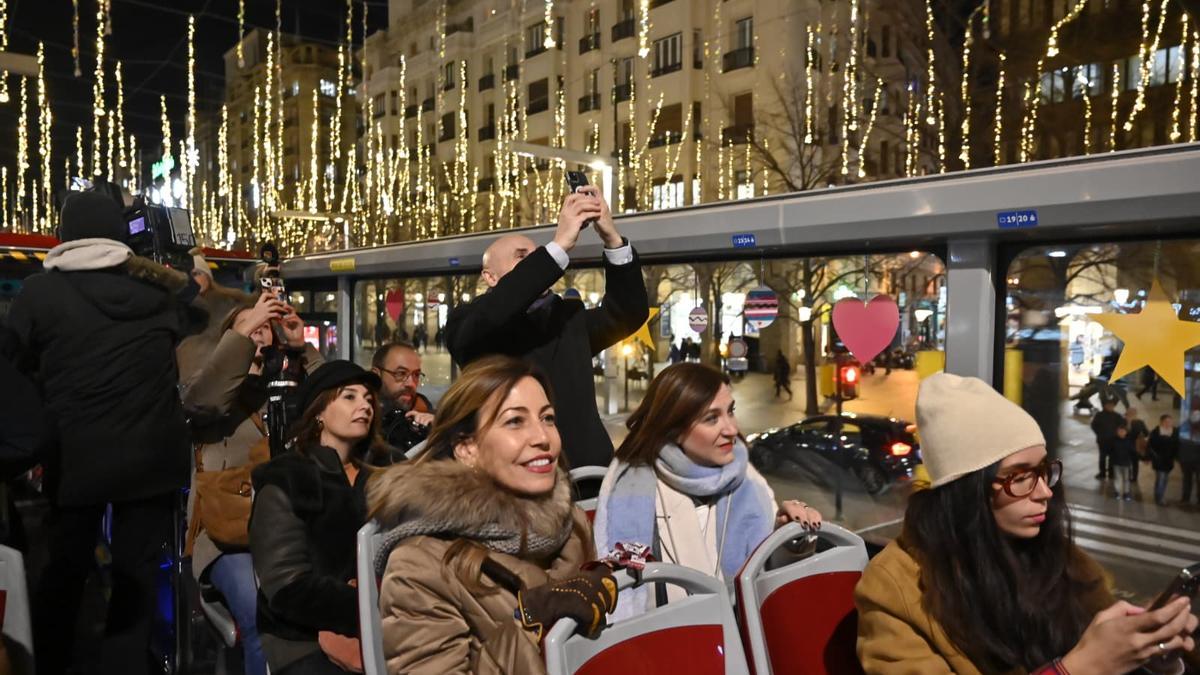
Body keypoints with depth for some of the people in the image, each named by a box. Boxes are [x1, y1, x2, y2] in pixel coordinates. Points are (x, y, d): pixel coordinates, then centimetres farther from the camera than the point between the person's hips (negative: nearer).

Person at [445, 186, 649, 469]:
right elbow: (492, 316, -21)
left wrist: (612, 238, -11)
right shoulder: (467, 321, 1)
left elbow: (629, 312, 2)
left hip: (585, 470, 4)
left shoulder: (569, 315, 14)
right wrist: (559, 246, -23)